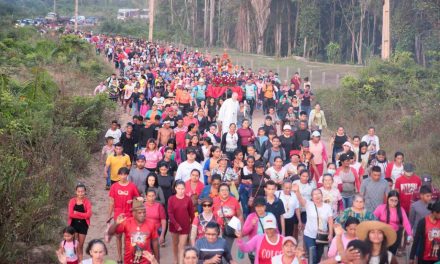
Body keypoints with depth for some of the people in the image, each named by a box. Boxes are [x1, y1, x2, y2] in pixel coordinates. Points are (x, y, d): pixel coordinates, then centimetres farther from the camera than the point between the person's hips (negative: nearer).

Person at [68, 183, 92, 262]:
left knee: (80, 245, 11)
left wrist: (77, 213, -16)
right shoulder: (72, 201, -4)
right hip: (74, 224, 0)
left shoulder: (87, 202, -5)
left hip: (83, 225, 0)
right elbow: (70, 214, -14)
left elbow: (88, 214, -16)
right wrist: (83, 215, -16)